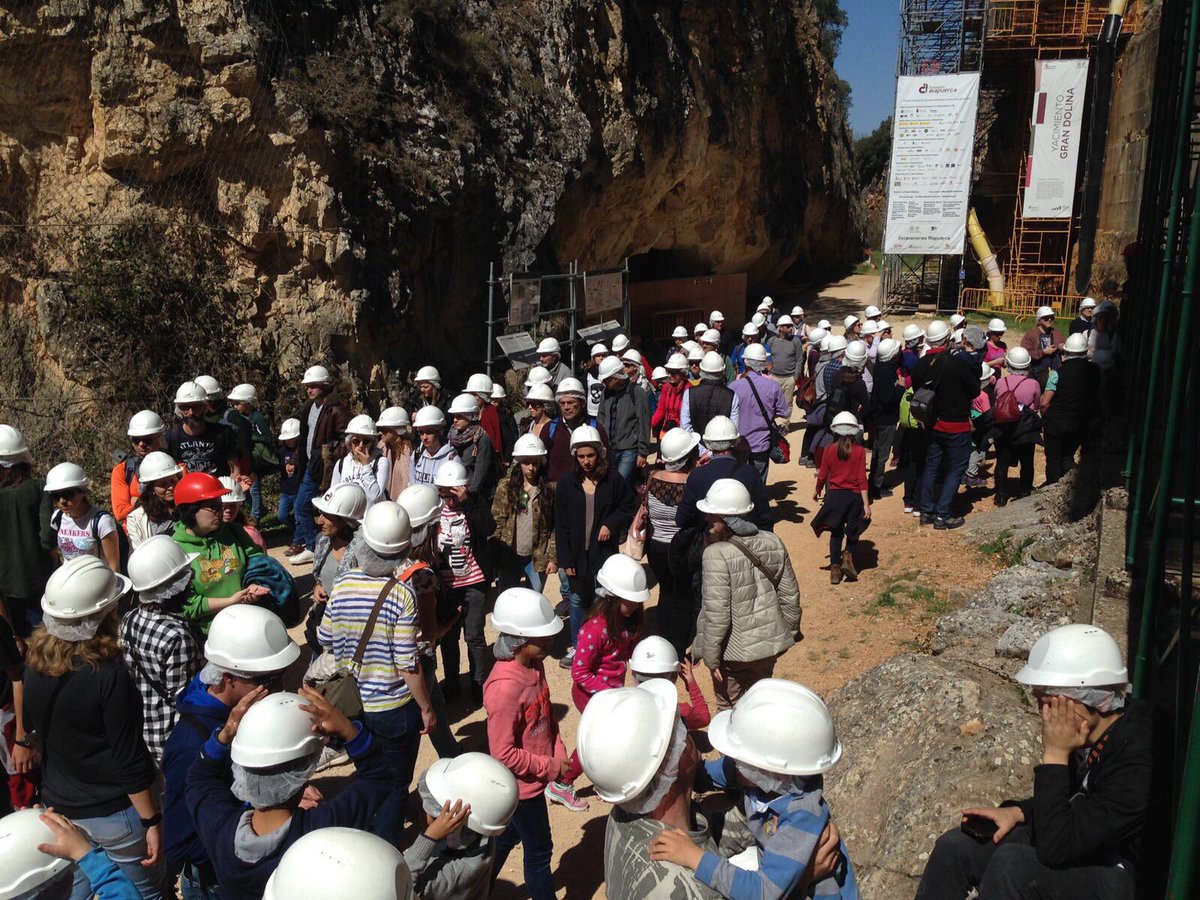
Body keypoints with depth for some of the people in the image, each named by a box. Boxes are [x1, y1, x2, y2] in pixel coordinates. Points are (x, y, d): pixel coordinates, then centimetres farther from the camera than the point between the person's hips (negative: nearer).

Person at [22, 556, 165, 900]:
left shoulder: (36, 661, -8)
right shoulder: (108, 675, -27)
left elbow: (33, 728, 9)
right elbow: (130, 760, -22)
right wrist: (152, 821, -13)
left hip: (59, 806, 6)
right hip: (114, 813, -6)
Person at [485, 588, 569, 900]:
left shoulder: (534, 665, -6)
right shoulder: (505, 687, -32)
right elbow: (504, 754, -27)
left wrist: (559, 755, -4)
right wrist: (551, 768, -17)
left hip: (531, 779, 8)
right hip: (523, 784, -8)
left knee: (507, 837, 26)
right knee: (539, 850, 12)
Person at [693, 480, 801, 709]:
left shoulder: (717, 554, -25)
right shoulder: (773, 543, -5)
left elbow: (717, 614, -24)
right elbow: (790, 596, 4)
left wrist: (711, 656, -13)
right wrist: (790, 631, 18)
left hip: (734, 651, -6)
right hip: (771, 644, 6)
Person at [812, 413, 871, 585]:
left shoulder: (830, 451, -4)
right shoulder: (860, 451, -8)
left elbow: (822, 476, 2)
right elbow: (862, 479, -10)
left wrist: (817, 491, 22)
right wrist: (866, 503, -7)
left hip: (834, 495, 1)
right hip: (854, 496, -1)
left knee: (836, 532, 11)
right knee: (853, 531, 17)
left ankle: (835, 568, 8)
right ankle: (848, 556, -6)